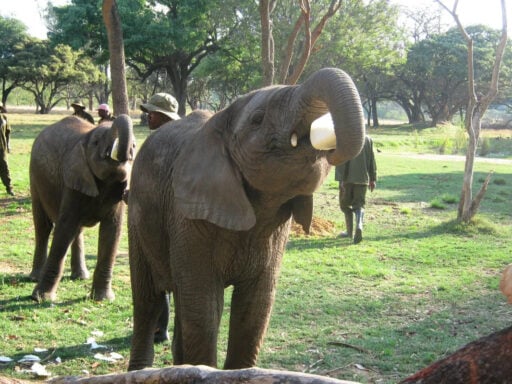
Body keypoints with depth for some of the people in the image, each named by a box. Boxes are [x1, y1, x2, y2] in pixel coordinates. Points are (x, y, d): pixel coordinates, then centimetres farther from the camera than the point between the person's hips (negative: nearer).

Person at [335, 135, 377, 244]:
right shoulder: (368, 139, 4)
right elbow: (372, 160, 7)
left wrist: (341, 179, -12)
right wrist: (373, 178, 14)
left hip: (347, 178, -3)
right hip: (362, 178, 3)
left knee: (345, 204, 13)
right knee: (359, 204, 5)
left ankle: (349, 231, 21)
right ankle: (359, 226, -21)